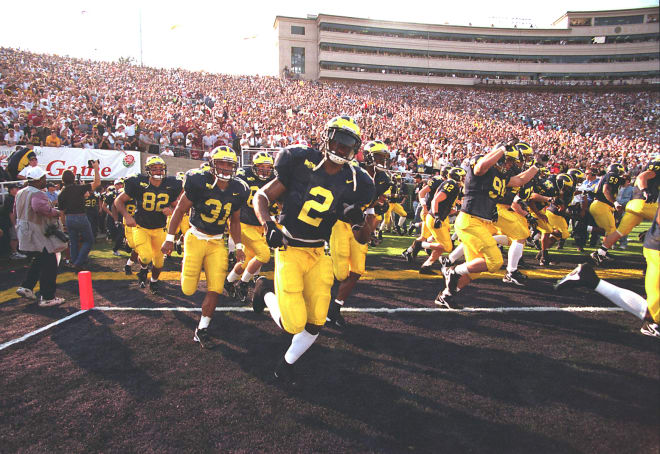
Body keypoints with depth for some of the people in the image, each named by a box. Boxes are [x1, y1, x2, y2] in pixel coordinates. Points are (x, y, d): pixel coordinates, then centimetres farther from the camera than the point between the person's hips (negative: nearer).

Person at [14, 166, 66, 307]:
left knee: (38, 261, 26)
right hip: (38, 235, -10)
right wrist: (55, 212, -25)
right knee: (49, 264, -2)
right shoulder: (37, 193, -18)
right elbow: (40, 206, -39)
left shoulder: (20, 193, 12)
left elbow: (16, 211, 22)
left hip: (24, 233, 10)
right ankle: (47, 298, 1)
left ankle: (26, 287, 24)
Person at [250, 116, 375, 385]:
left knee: (316, 322, 5)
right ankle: (266, 291, 23)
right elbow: (261, 196, -4)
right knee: (294, 324, -8)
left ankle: (287, 363, 34)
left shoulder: (352, 182, -3)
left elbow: (363, 239, 2)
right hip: (289, 251, -3)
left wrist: (358, 221, -21)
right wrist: (268, 225, -23)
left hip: (318, 254, 4)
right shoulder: (301, 163, -10)